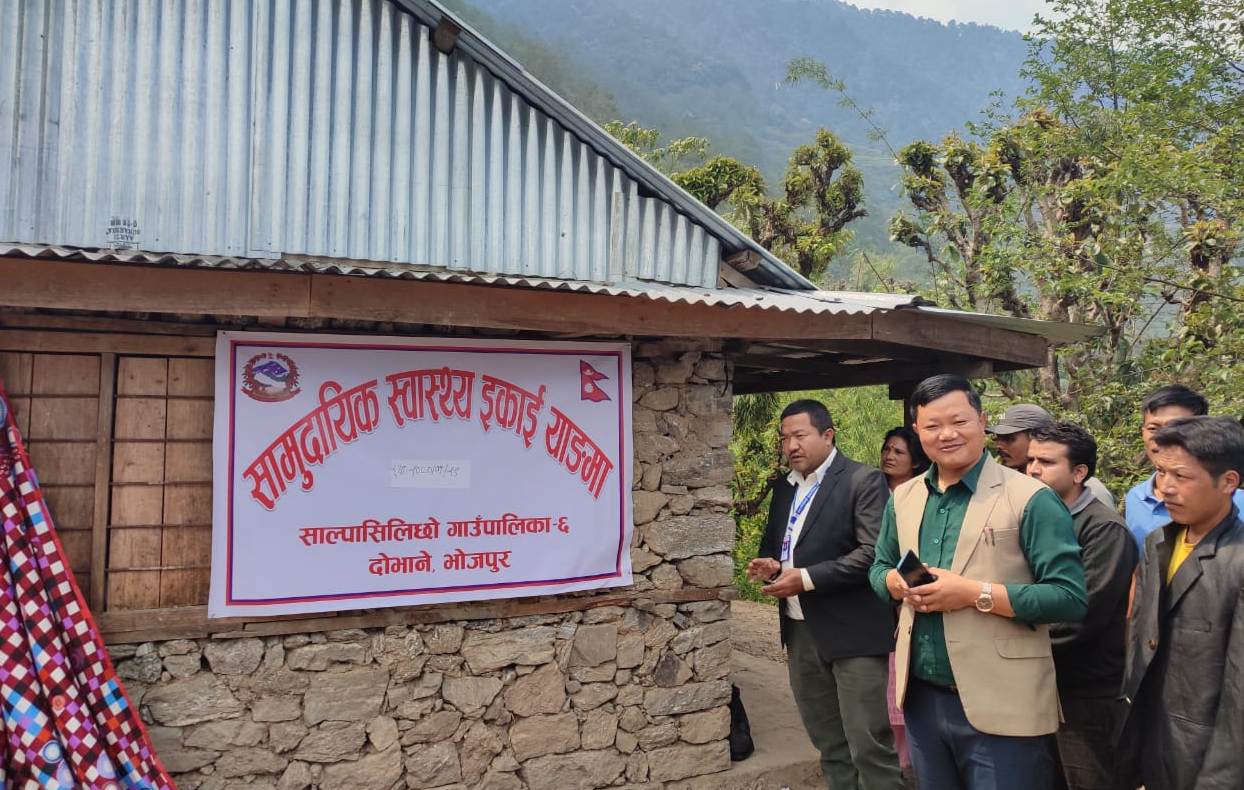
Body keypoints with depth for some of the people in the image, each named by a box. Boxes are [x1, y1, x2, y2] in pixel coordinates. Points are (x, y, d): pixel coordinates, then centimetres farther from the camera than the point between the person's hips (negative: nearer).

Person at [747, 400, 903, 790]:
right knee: (829, 743, 17)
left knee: (869, 745, -1)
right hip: (800, 631, 7)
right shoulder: (784, 487, 12)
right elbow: (773, 544, 22)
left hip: (851, 632, -7)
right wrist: (770, 564, -1)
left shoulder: (864, 480, -10)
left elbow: (873, 553, -18)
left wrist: (807, 578, -20)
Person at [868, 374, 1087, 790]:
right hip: (922, 698, 5)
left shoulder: (1030, 498, -10)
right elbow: (879, 569, 17)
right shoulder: (902, 498, 7)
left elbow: (1071, 597, -14)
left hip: (1000, 707, -5)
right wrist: (899, 583, -6)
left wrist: (974, 593, -22)